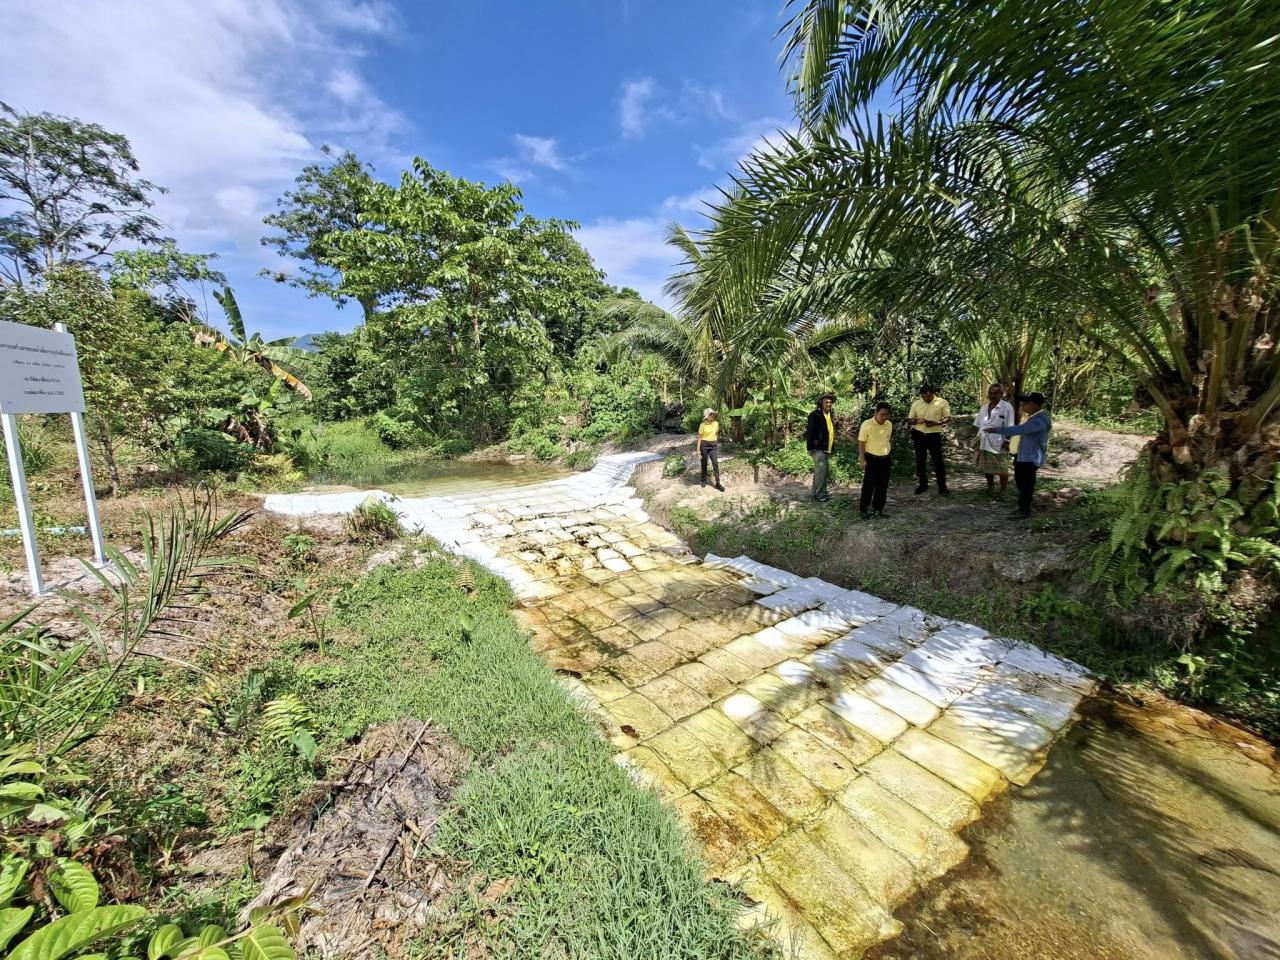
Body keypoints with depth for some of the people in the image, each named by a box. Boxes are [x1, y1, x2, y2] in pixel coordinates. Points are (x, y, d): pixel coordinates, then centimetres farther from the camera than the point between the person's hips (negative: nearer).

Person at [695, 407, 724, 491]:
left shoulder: (716, 423, 3)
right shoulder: (703, 425, -9)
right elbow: (699, 437, -6)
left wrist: (717, 444, 18)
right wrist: (698, 449, -9)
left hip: (713, 446, 3)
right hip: (704, 445, -3)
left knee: (715, 464, -4)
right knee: (704, 463, 8)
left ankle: (717, 483, -2)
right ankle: (704, 480, 25)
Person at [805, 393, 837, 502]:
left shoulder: (830, 415, 14)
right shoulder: (815, 415, -10)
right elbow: (810, 432, -14)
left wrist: (832, 447, 17)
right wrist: (811, 448, -19)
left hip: (826, 449, 8)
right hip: (818, 448, -8)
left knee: (819, 471, 12)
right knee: (821, 470, -11)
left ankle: (816, 492, 20)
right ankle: (820, 493, -3)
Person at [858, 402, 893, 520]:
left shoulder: (889, 425, 4)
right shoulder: (867, 424, -14)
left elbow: (889, 440, 17)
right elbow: (861, 442, -12)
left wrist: (889, 452, 16)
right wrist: (863, 460, -14)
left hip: (885, 459, 5)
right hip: (871, 459, -5)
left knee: (883, 485, 9)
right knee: (869, 485, -2)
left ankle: (878, 508, 20)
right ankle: (863, 509, 8)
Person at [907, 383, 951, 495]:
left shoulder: (942, 402, -4)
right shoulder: (916, 404, 2)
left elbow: (948, 418, -2)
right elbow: (909, 420, 6)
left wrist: (936, 423, -21)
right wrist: (917, 421, -17)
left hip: (934, 435, -3)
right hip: (918, 435, 3)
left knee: (938, 461, -2)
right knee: (920, 461, 10)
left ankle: (942, 487, 6)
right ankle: (922, 484, 22)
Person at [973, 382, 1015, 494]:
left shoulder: (1007, 407, -7)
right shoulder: (984, 407, 9)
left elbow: (1009, 427, -9)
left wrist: (1007, 441, -14)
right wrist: (978, 439, 10)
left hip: (998, 443, -5)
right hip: (984, 442, 5)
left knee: (1001, 469, 3)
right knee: (986, 467, 14)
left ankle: (1003, 490, 15)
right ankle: (990, 487, 31)